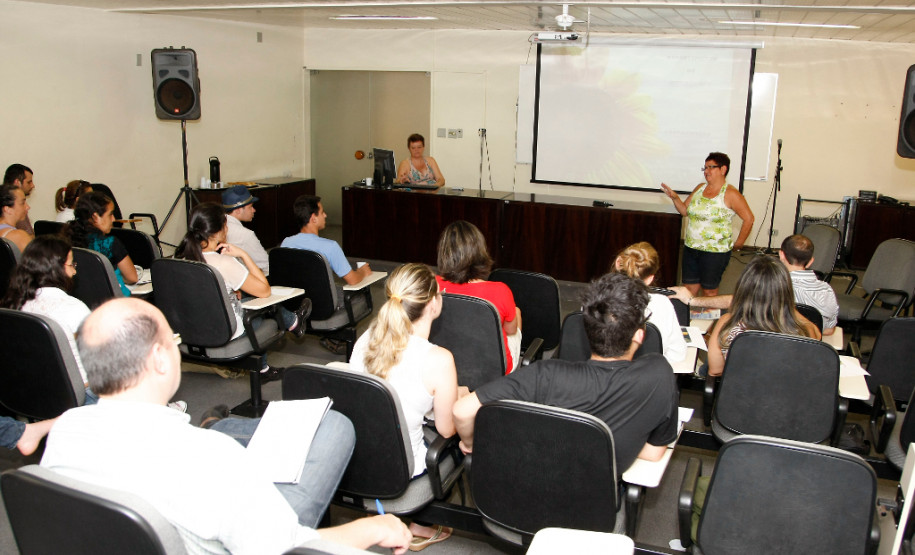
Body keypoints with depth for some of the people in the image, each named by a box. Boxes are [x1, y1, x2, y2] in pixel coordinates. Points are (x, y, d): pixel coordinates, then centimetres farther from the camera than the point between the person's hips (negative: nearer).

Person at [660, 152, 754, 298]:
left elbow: (748, 218, -8)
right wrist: (675, 198, -3)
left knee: (709, 291, 4)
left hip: (715, 252, -6)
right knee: (689, 288, 9)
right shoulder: (700, 188, 9)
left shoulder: (730, 194, -10)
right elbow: (685, 211, 14)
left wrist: (739, 242, -5)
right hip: (691, 248, 6)